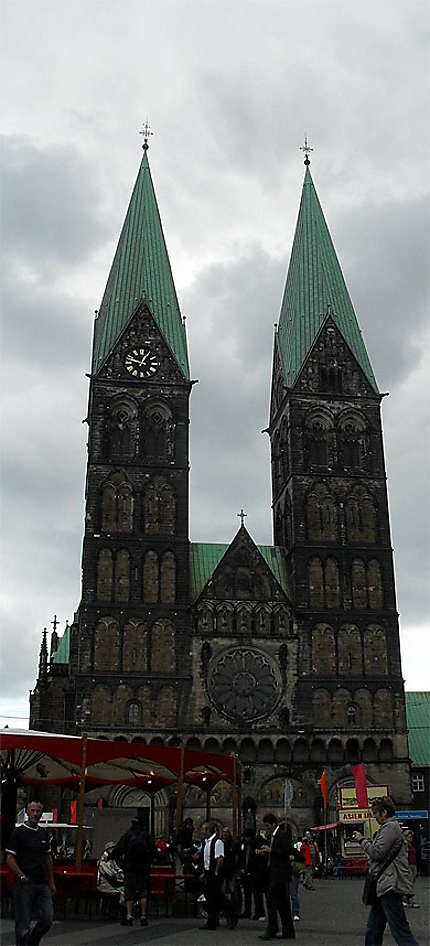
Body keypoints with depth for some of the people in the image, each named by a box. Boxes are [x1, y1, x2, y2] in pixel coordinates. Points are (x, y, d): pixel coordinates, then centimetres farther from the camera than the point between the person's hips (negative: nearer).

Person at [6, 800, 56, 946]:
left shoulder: (44, 833, 13)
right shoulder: (18, 832, -6)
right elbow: (10, 858, -10)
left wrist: (51, 882, 17)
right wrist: (21, 875, -24)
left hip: (42, 884, 5)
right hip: (24, 884, -5)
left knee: (47, 920, 2)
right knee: (23, 923, 0)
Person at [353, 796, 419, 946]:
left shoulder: (391, 827, -11)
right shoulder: (389, 827, 21)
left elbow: (377, 852, -18)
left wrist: (362, 840, -4)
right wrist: (364, 841, 11)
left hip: (391, 886, -11)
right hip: (385, 887, 11)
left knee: (400, 930, -11)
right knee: (373, 930, 13)